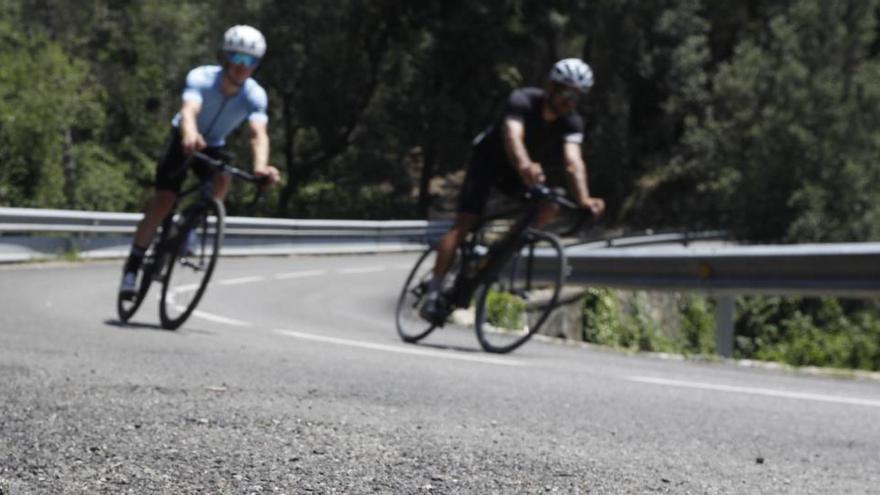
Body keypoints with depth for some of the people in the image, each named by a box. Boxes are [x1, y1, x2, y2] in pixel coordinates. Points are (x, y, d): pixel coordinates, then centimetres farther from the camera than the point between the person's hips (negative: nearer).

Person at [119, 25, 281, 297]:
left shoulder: (255, 95, -25)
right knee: (162, 202, -15)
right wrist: (190, 136, -73)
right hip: (183, 141, -2)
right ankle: (133, 266, 1)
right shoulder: (201, 78, -30)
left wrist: (261, 166, -62)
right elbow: (189, 111, -49)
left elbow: (259, 133, -41)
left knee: (222, 180, -30)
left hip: (213, 147, 2)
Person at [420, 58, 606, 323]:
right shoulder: (523, 100, -32)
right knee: (465, 222, -18)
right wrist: (525, 166, -72)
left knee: (549, 207, -19)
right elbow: (513, 135, -51)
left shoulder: (572, 122, -21)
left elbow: (573, 160, -36)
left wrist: (583, 199, -55)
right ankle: (433, 294, -17)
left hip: (518, 171, 5)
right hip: (489, 158, -5)